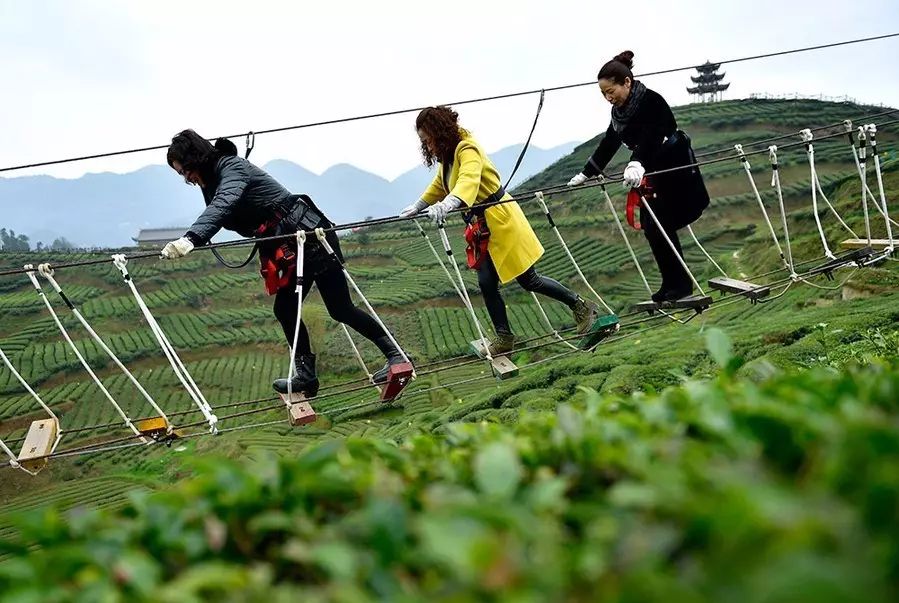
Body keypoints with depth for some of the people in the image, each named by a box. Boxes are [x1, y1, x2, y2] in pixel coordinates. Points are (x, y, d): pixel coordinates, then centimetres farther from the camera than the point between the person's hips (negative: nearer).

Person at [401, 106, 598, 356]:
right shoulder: (447, 154, 6)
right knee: (487, 283, 3)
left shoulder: (467, 149, -22)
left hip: (501, 220, -9)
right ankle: (504, 337, 13)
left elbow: (469, 181, -43)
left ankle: (581, 307, 15)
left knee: (528, 280, 0)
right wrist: (417, 207, 19)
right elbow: (439, 186, 25)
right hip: (482, 227, 9)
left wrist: (447, 204, -60)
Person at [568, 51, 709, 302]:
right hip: (653, 172, 8)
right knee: (652, 227, 5)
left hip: (675, 169, -8)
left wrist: (636, 164, -55)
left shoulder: (651, 101, -21)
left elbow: (648, 135, -38)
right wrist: (585, 174, 17)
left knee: (658, 226, -10)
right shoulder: (620, 110, 4)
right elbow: (608, 145, 14)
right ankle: (672, 284, 13)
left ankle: (680, 284, 2)